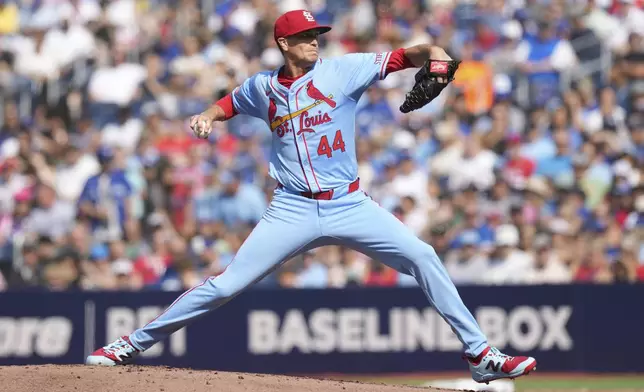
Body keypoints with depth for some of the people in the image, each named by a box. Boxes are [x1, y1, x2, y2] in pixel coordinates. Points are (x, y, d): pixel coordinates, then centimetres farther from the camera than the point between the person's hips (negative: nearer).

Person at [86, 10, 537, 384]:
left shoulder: (342, 70, 0)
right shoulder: (264, 88, 7)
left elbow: (400, 58, -8)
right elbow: (231, 102, 28)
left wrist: (431, 53, -29)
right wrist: (208, 116, 6)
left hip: (349, 206, 0)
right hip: (293, 210, 0)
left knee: (422, 256, -13)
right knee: (226, 284, -5)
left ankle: (481, 354, -6)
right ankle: (129, 346, 5)